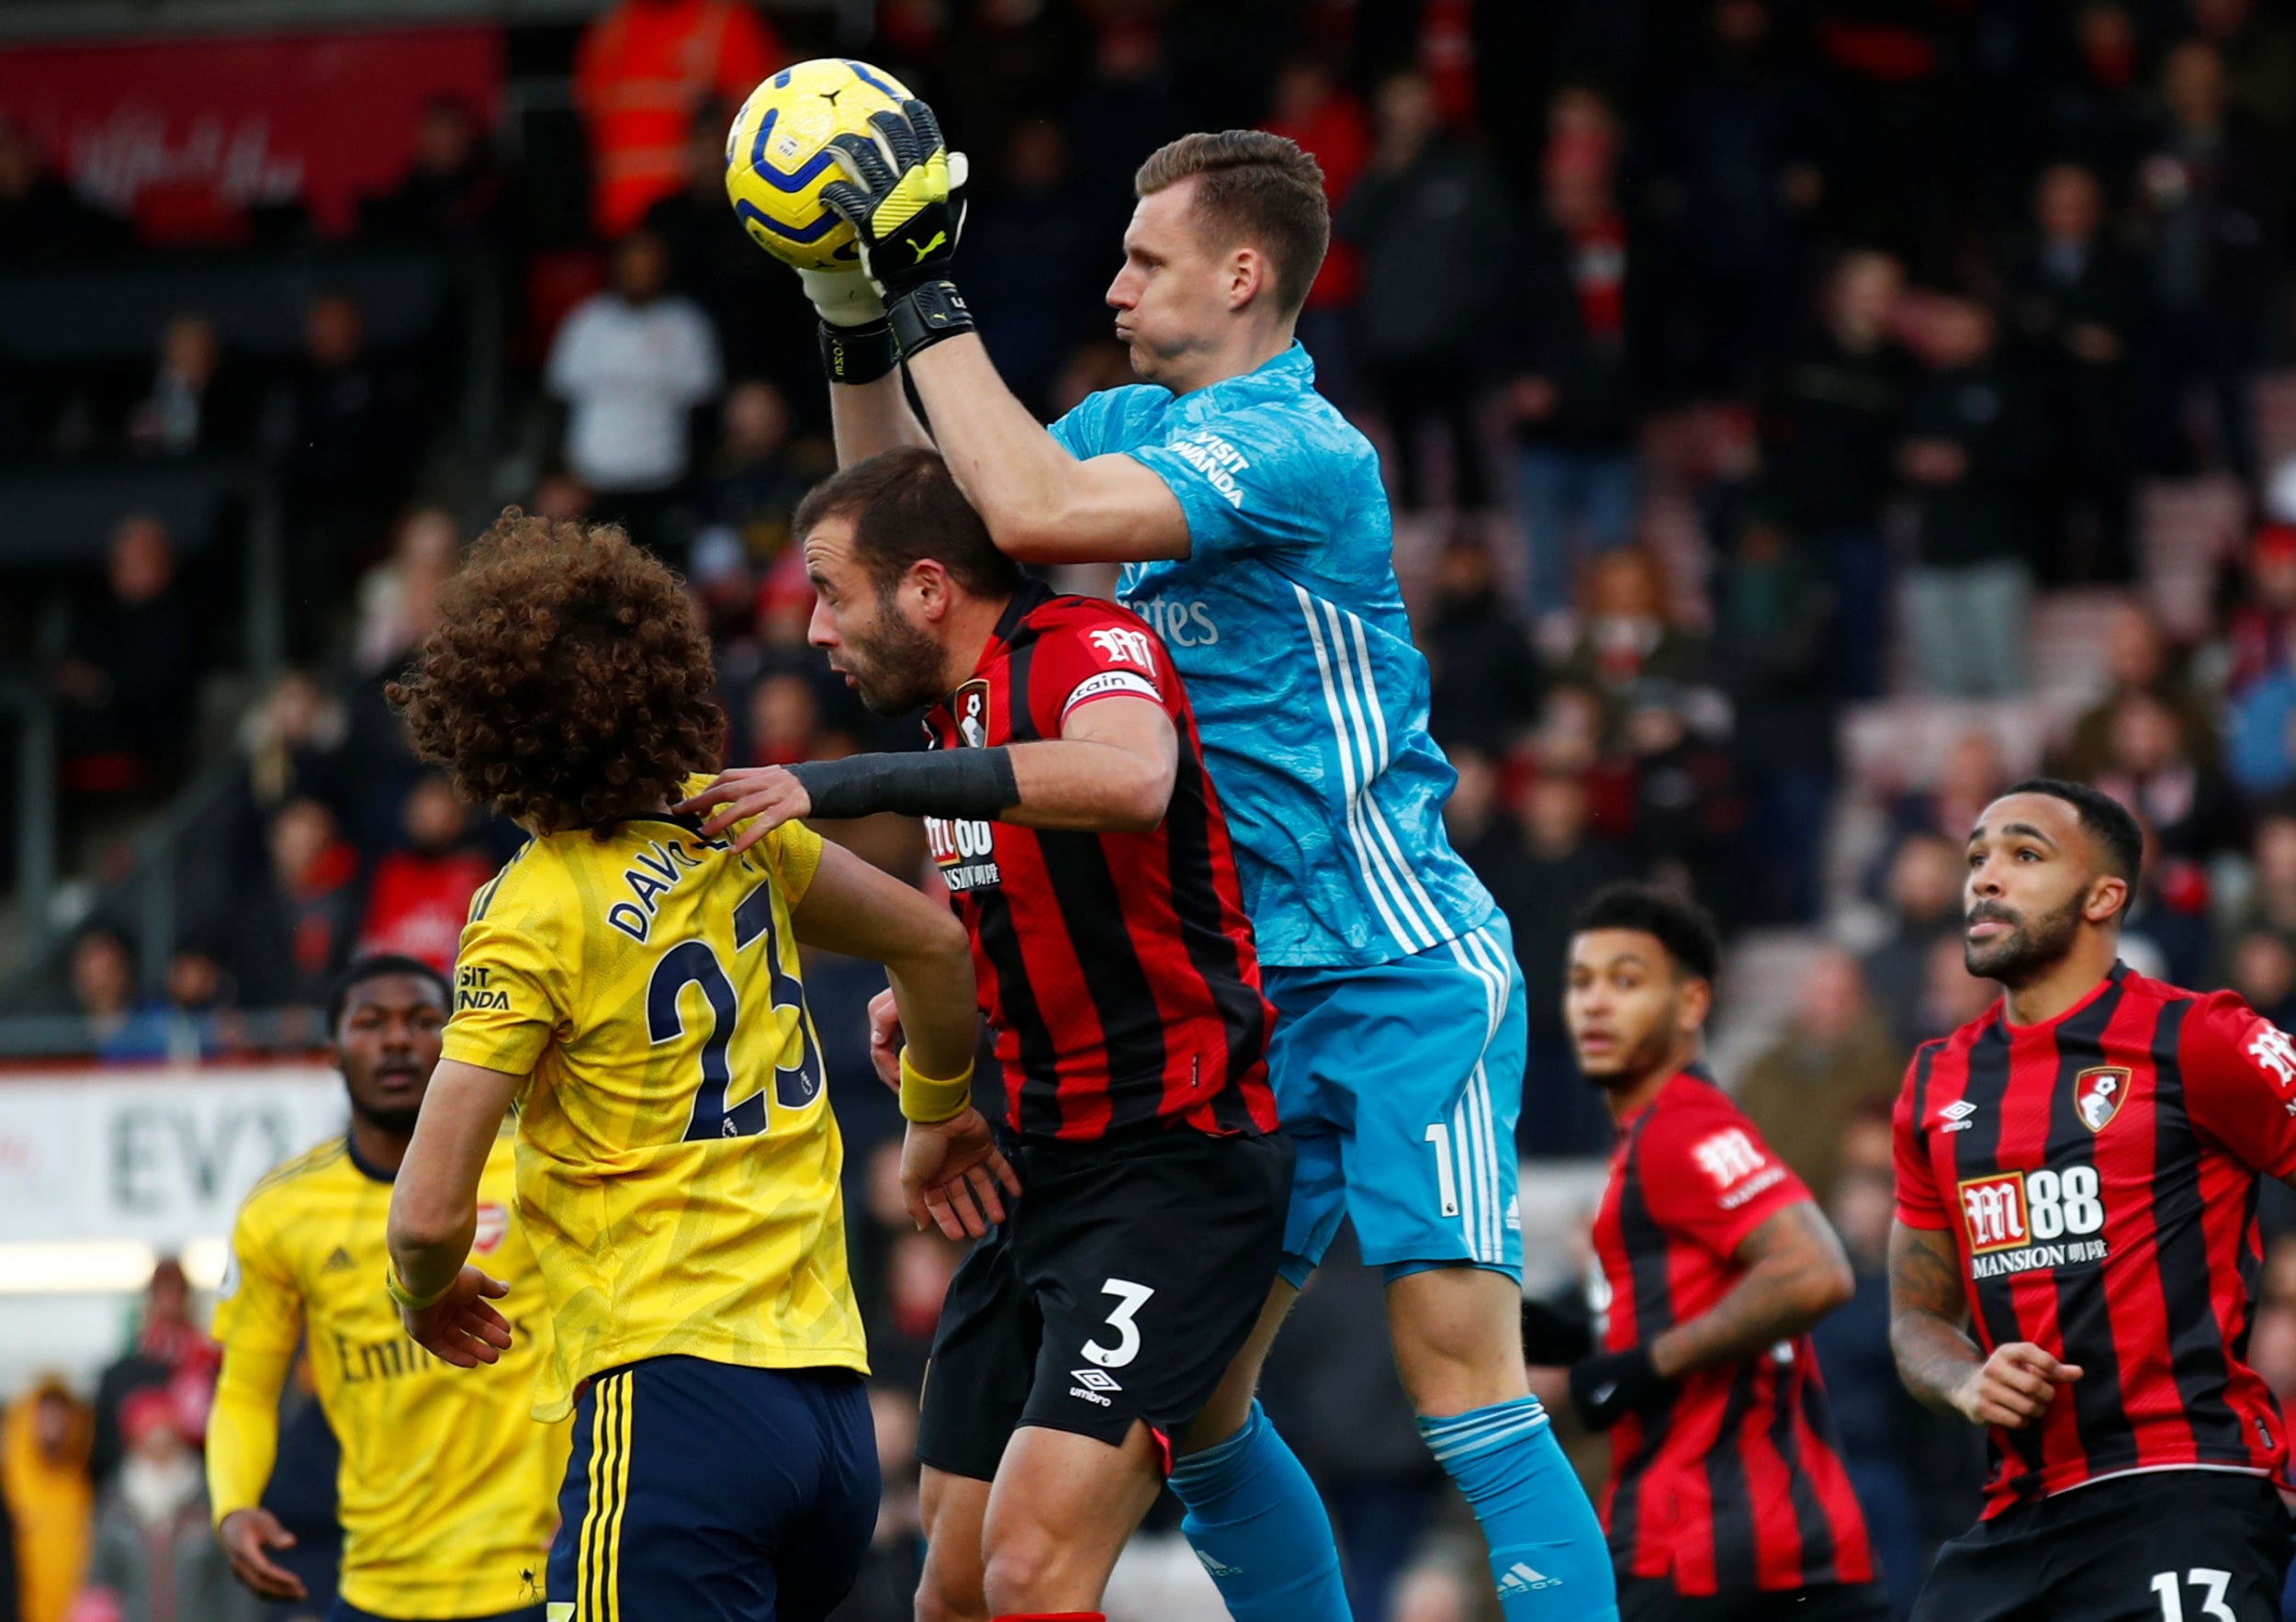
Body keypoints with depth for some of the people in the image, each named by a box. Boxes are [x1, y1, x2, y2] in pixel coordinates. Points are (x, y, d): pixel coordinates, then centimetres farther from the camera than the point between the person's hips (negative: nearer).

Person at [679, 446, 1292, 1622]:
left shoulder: (1088, 646, -14)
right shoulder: (955, 709, 15)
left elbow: (1132, 779, -39)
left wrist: (865, 781, -38)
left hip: (1174, 1168, -10)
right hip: (1046, 1169, 10)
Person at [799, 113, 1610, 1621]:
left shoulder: (1298, 449, -16)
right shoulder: (1135, 423, 11)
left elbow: (1032, 513, -28)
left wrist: (930, 293, -21)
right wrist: (859, 323, 5)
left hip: (1405, 976, -9)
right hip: (1251, 996, 9)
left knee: (1459, 1364, -19)